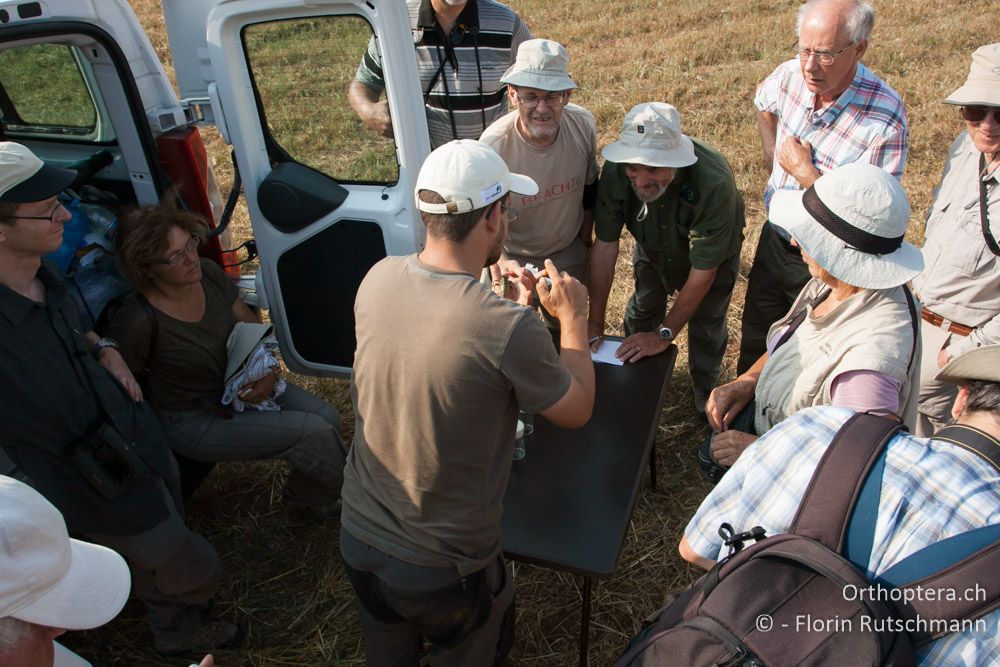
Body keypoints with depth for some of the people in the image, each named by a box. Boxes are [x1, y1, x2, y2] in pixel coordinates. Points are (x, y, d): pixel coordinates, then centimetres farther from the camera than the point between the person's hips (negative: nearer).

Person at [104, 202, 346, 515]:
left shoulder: (208, 272, -10)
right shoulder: (137, 322, -28)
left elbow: (250, 324, 3)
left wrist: (269, 368, -15)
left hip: (240, 384, 7)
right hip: (192, 420, -6)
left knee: (326, 416, -9)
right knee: (315, 433, -18)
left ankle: (304, 494, 19)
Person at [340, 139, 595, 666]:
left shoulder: (377, 280, -13)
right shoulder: (508, 331, -32)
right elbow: (577, 411, -11)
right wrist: (572, 317, 1)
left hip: (358, 538, 5)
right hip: (441, 570, -5)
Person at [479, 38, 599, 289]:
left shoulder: (584, 124, -18)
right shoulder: (493, 146, -31)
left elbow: (589, 185, 1)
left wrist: (586, 238, 12)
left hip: (570, 253, 4)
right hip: (513, 260, -4)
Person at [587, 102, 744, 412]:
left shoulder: (714, 183, -45)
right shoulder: (616, 171, -36)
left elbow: (702, 273, -36)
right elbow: (605, 245, -28)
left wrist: (665, 334, -30)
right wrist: (595, 322, -25)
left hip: (711, 254, -3)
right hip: (653, 247, 3)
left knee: (706, 326, 8)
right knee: (641, 312, 16)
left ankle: (706, 391, 38)